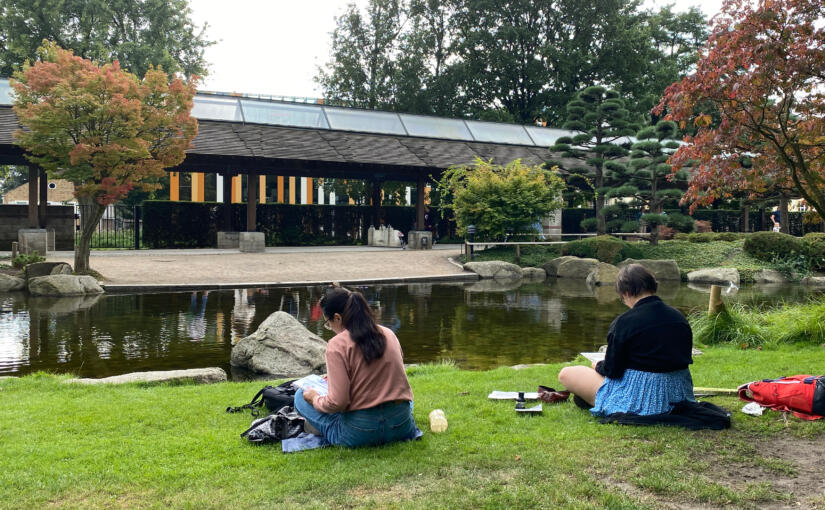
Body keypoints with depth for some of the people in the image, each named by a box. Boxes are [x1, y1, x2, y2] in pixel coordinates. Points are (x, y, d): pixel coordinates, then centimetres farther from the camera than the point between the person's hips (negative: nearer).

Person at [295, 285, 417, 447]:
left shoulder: (337, 345, -13)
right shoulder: (388, 334, 6)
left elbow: (337, 402, -18)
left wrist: (315, 399, 5)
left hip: (360, 434, -5)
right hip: (402, 427, 5)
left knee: (301, 397, 13)